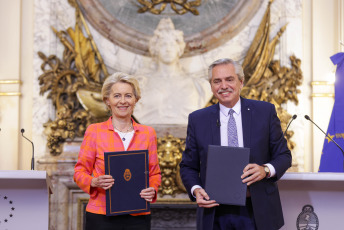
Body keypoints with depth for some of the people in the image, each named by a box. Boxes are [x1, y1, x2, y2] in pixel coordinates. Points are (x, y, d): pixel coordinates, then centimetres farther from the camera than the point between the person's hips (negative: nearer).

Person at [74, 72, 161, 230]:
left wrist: (153, 190, -5)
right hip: (102, 216, -2)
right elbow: (80, 171, 5)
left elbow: (154, 172, 14)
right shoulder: (94, 131, 2)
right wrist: (94, 182, -15)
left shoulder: (148, 133, 9)